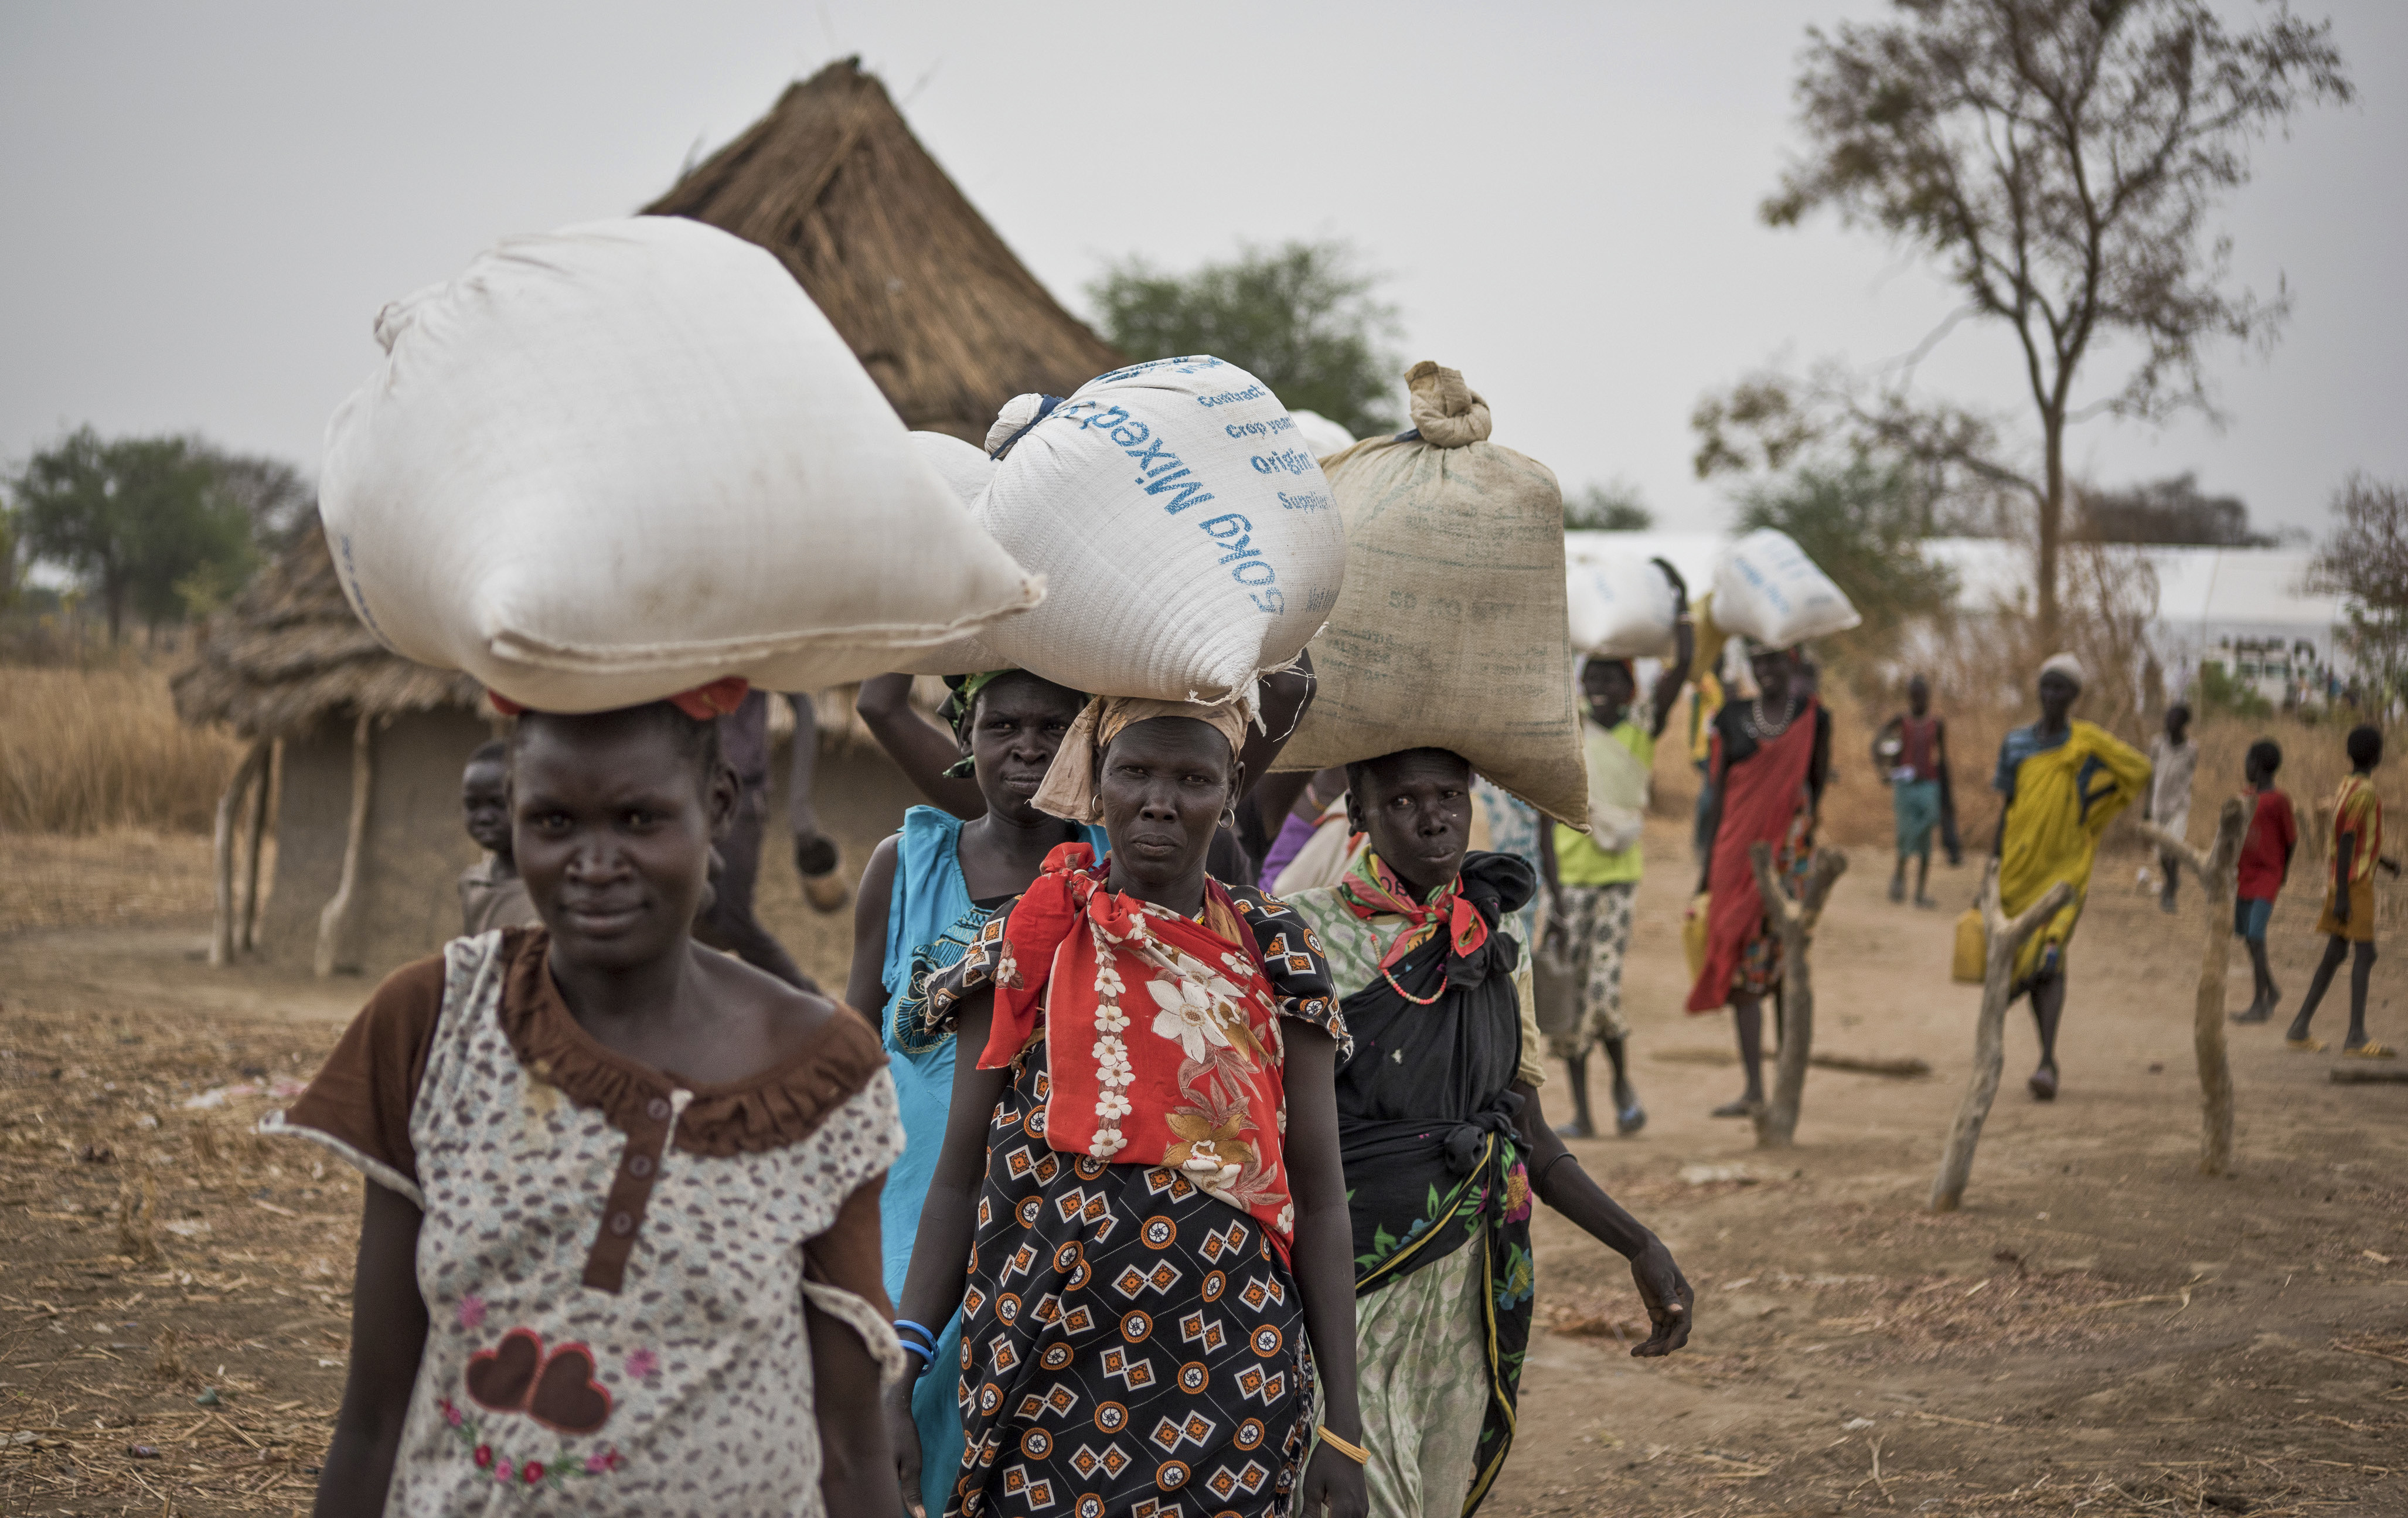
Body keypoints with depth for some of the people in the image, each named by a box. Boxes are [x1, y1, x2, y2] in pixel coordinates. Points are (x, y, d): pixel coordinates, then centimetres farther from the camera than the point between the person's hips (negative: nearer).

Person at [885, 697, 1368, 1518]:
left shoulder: (1274, 951, 4)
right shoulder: (1025, 942, 3)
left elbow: (1320, 1199, 3)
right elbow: (959, 1178, 3)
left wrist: (1342, 1425, -1)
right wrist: (896, 1381, -5)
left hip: (1228, 1380, 0)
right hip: (1046, 1377, 0)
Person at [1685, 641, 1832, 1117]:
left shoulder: (1813, 717, 3)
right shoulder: (1733, 719, 8)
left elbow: (1819, 787, 8)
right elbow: (1719, 794, 11)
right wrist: (1708, 863, 10)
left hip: (1790, 852, -2)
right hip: (1738, 848, 2)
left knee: (1788, 966, -2)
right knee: (1742, 969, 0)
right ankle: (1753, 1089, 5)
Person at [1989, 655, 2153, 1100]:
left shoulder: (2089, 742, -1)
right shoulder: (2015, 743, 6)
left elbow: (2140, 769, 7)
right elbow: (2005, 811, 8)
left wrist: (2090, 804, 2)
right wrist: (1993, 871, 4)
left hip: (2066, 868, -3)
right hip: (2020, 869, 3)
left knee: (2048, 962, -19)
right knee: (2025, 965, 8)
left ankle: (2046, 1065, -25)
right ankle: (2049, 1057, 26)